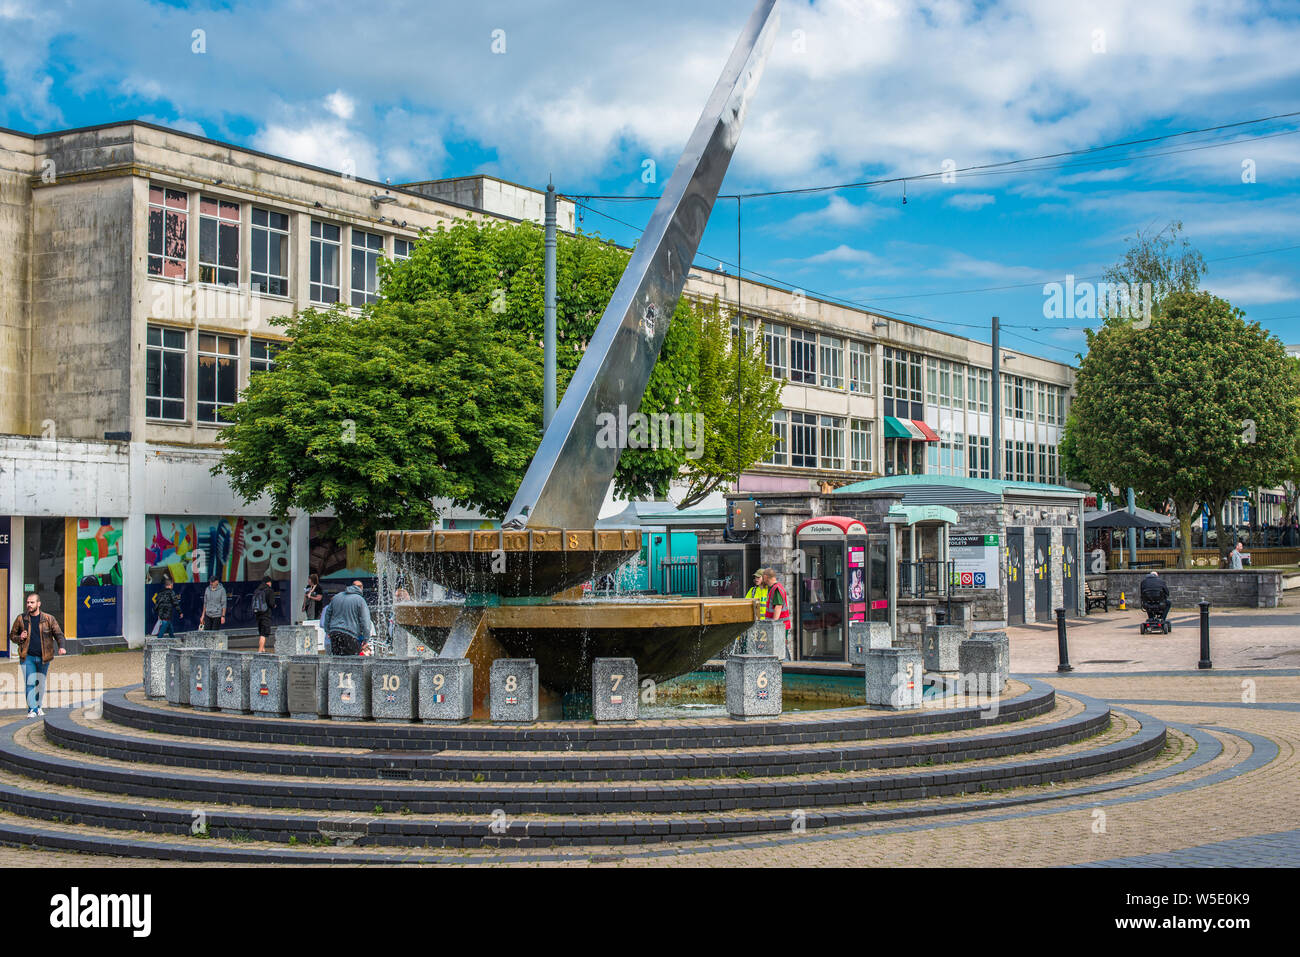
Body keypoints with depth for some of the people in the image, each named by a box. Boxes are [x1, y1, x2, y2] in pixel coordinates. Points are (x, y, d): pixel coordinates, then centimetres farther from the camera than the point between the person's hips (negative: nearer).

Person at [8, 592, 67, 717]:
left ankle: (39, 707, 27)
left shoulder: (49, 619, -1)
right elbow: (12, 635, 13)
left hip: (43, 657, 0)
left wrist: (61, 647, -23)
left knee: (41, 684, 11)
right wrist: (20, 638, -10)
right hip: (27, 656, 0)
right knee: (30, 683, -10)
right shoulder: (21, 619, 3)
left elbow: (58, 634, -4)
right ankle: (32, 709, -9)